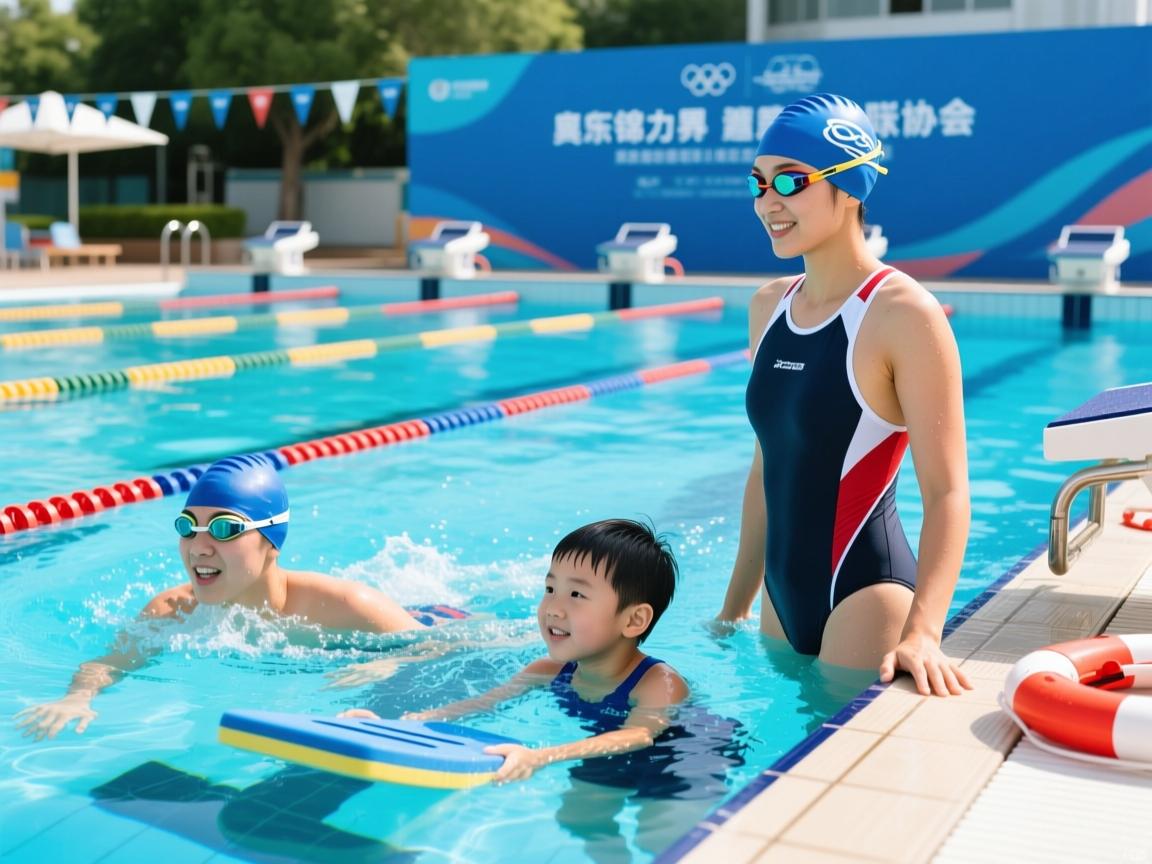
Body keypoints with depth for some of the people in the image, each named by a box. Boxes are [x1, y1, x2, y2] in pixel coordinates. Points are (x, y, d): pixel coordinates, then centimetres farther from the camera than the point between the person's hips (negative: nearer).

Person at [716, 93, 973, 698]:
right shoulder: (769, 307, 7)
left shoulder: (904, 314, -14)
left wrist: (921, 632, -30)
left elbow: (947, 492, -18)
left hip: (864, 593, -7)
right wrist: (734, 607, 18)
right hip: (784, 598, 7)